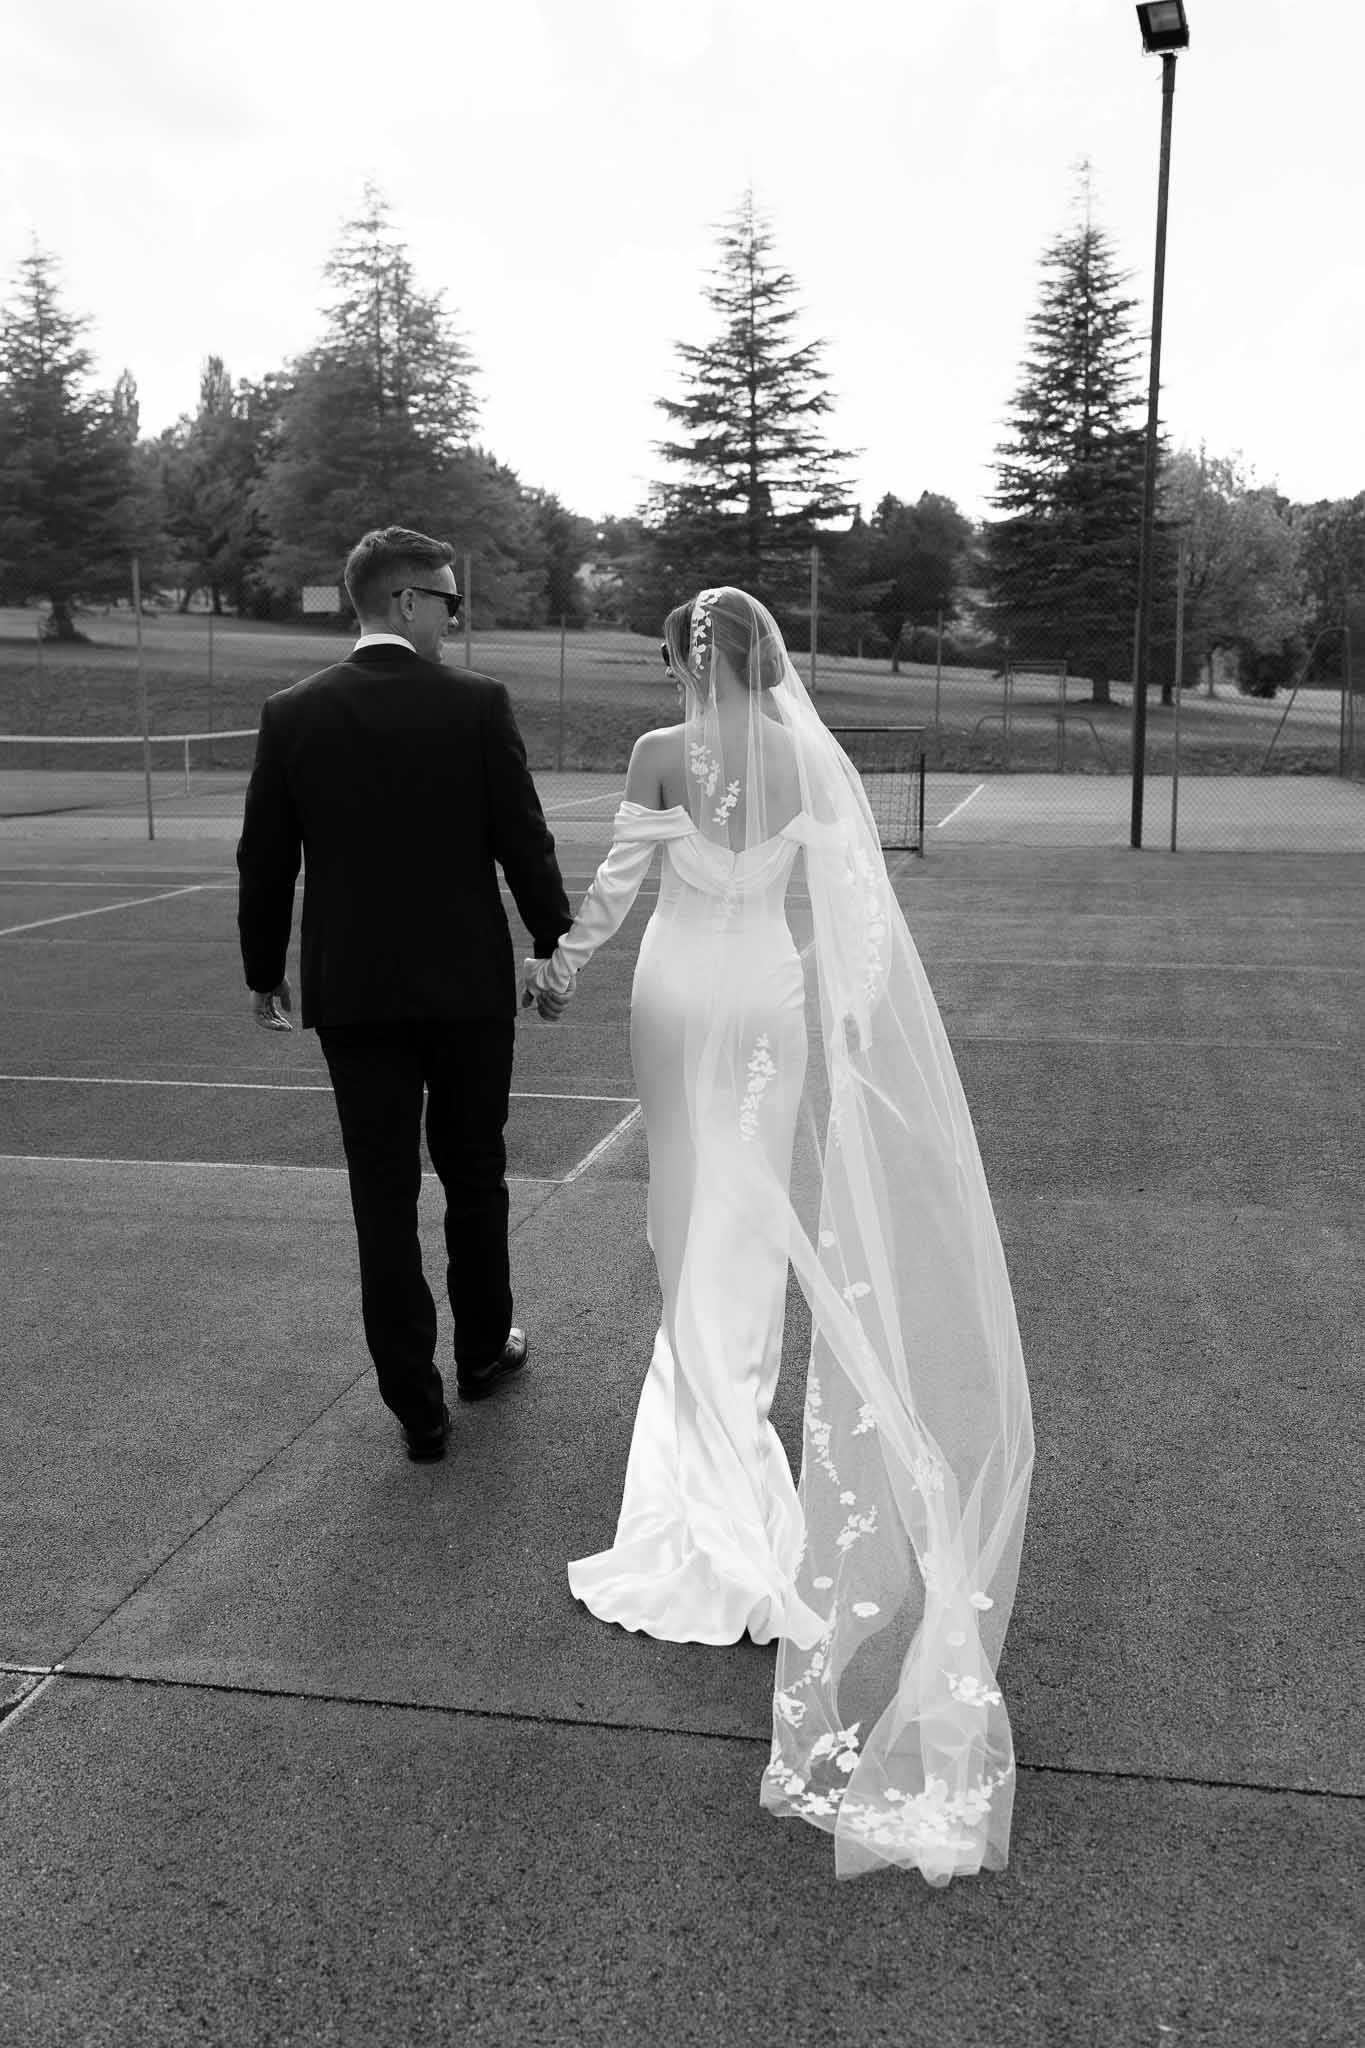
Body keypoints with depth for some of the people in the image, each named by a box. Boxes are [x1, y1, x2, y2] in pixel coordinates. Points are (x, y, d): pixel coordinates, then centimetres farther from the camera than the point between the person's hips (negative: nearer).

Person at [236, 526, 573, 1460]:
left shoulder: (291, 715, -3)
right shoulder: (478, 704, -9)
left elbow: (265, 861, 2)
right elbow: (524, 841, -6)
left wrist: (265, 972, 15)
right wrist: (555, 945, 8)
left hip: (351, 991, 1)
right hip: (469, 985, -1)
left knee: (384, 1198, 7)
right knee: (474, 1177, 18)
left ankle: (419, 1406, 11)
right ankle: (484, 1351, 35)